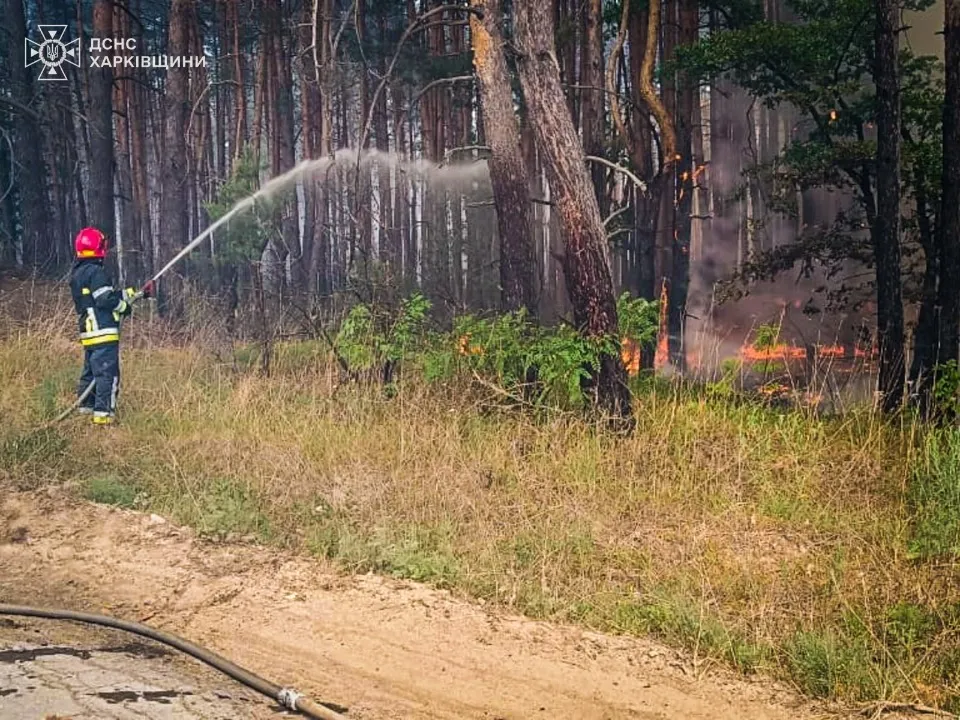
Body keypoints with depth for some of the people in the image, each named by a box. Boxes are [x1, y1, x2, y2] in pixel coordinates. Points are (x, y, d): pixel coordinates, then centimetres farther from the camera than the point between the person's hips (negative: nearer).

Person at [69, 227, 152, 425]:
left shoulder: (77, 273, 18)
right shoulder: (96, 271, -14)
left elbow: (111, 295, 21)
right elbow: (106, 300, -20)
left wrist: (137, 293, 22)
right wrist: (125, 307, -2)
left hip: (88, 332, 10)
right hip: (103, 331, -10)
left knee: (90, 371, 18)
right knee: (107, 372, -9)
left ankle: (86, 407, 25)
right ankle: (103, 412, -12)